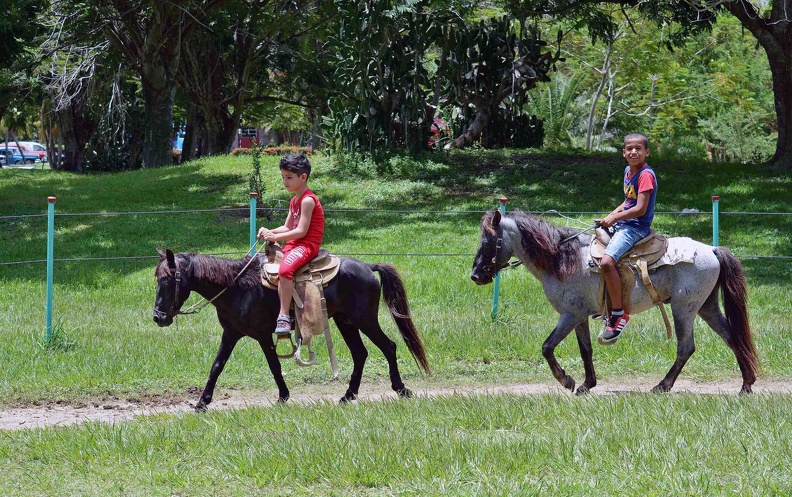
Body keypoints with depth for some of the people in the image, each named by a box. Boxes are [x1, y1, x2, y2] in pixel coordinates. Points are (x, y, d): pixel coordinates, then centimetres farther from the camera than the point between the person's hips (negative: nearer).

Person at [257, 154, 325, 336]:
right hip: (294, 244, 11)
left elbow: (301, 231, -20)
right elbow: (288, 227, 19)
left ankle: (284, 317, -39)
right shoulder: (294, 201, 17)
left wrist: (276, 237, -19)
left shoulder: (308, 200, -14)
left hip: (308, 245, -11)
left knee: (285, 269, -34)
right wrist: (269, 232, 1)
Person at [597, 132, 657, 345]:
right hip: (622, 224, 10)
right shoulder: (628, 171, 13)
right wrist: (612, 215, 10)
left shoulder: (645, 175, -16)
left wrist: (614, 218, -14)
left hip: (636, 227, -10)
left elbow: (640, 209, -21)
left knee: (607, 261, -30)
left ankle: (619, 313, -21)